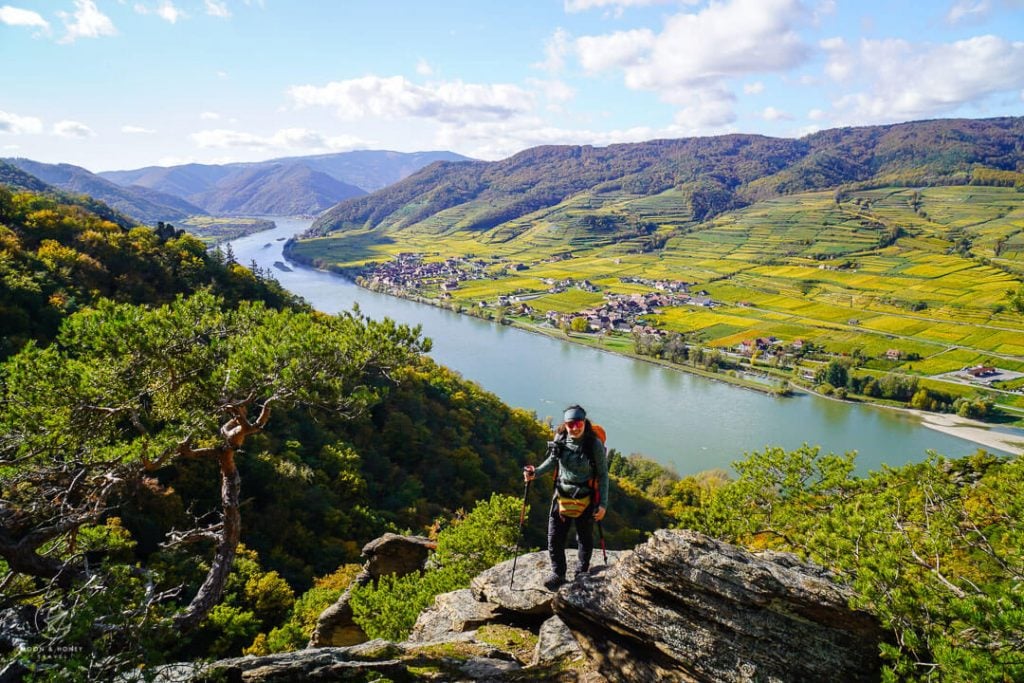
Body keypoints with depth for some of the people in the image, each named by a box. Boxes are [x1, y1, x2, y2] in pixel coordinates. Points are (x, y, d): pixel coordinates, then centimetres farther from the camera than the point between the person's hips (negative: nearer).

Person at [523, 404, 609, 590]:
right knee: (554, 537, 4)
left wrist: (603, 504, -12)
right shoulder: (560, 439, -10)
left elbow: (603, 475, -10)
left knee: (585, 537, 18)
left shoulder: (595, 445, -20)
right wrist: (536, 472, -7)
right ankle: (558, 574, 26)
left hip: (585, 499, -3)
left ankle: (583, 569, 43)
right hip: (562, 496, 3)